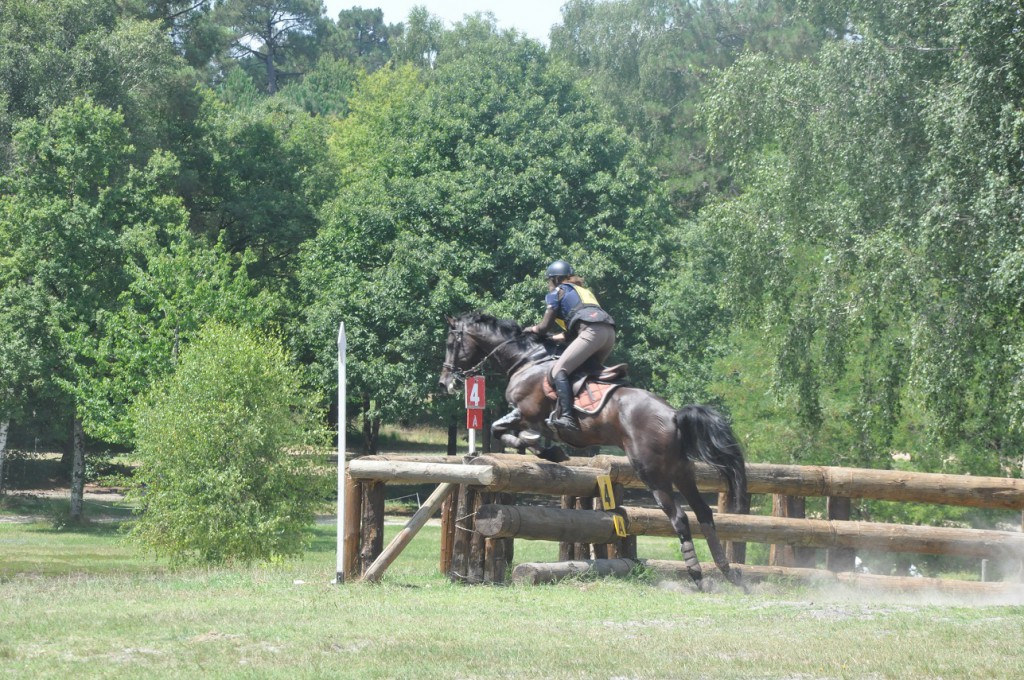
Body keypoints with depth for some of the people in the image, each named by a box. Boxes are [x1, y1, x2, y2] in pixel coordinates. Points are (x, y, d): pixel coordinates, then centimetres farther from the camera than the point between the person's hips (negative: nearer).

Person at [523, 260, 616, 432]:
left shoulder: (557, 292, 15)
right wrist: (551, 338, 38)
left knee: (559, 371, -14)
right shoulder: (582, 291, 37)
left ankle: (566, 417, -31)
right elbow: (570, 333, 35)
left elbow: (544, 327, 12)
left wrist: (532, 329, 32)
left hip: (592, 331, -8)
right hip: (609, 332, 8)